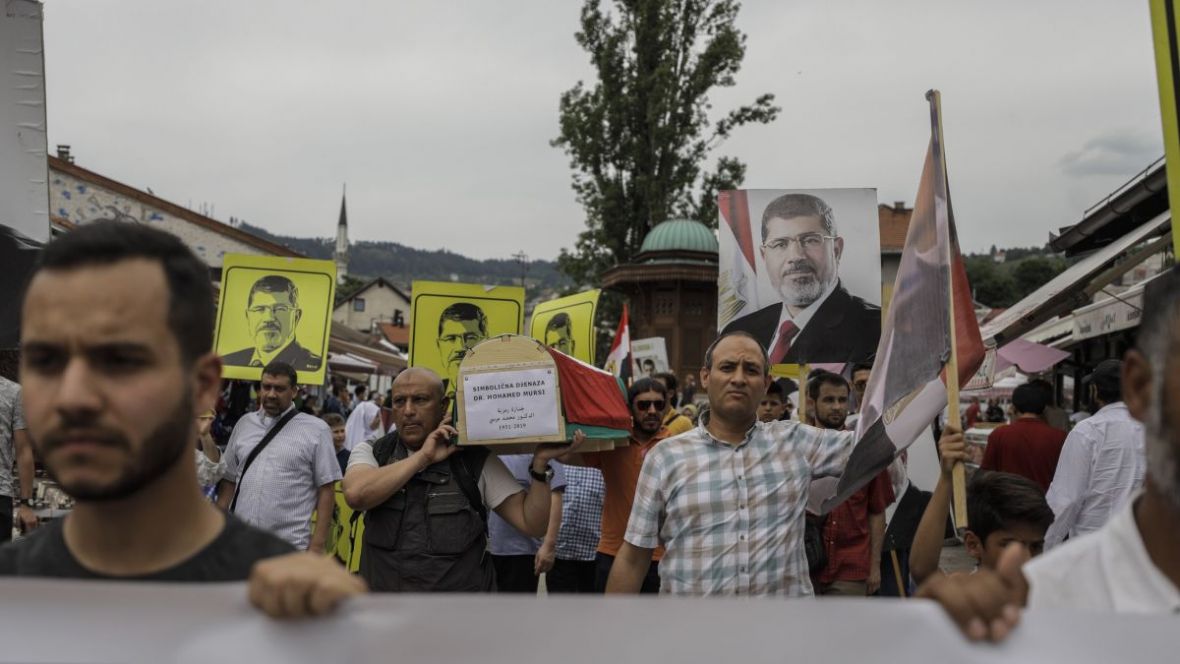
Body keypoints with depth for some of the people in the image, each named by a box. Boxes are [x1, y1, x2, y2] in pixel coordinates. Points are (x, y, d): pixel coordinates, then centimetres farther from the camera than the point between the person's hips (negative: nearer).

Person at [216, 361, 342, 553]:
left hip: (289, 547, -4)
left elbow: (326, 489, -4)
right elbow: (228, 480, 14)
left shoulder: (316, 430, -3)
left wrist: (318, 544, -9)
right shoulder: (244, 424, 10)